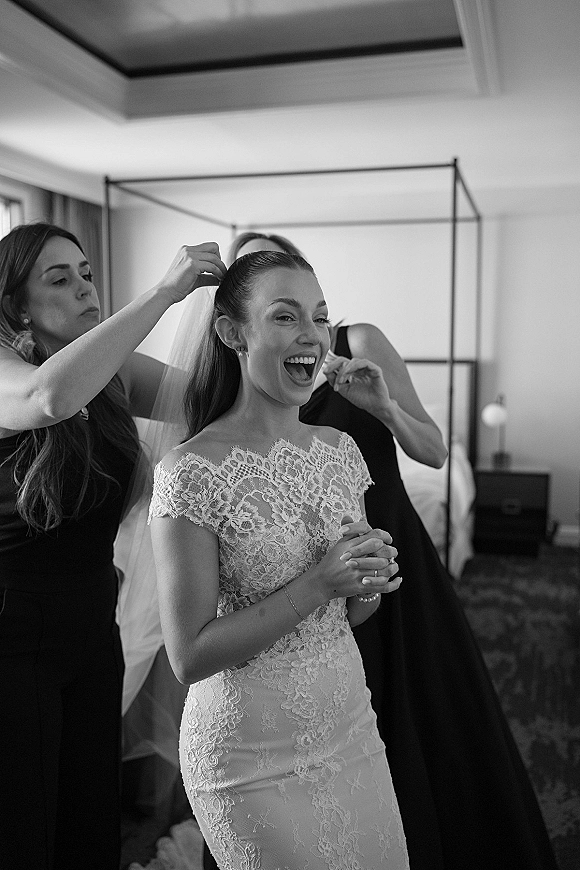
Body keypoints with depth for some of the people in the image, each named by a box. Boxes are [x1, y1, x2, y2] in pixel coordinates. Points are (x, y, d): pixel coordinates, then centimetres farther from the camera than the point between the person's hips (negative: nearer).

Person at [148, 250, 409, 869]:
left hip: (350, 726, 6)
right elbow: (189, 656, -19)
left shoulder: (339, 449, 0)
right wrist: (315, 585, -25)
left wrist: (369, 581, -13)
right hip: (254, 760, -6)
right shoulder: (193, 472, -20)